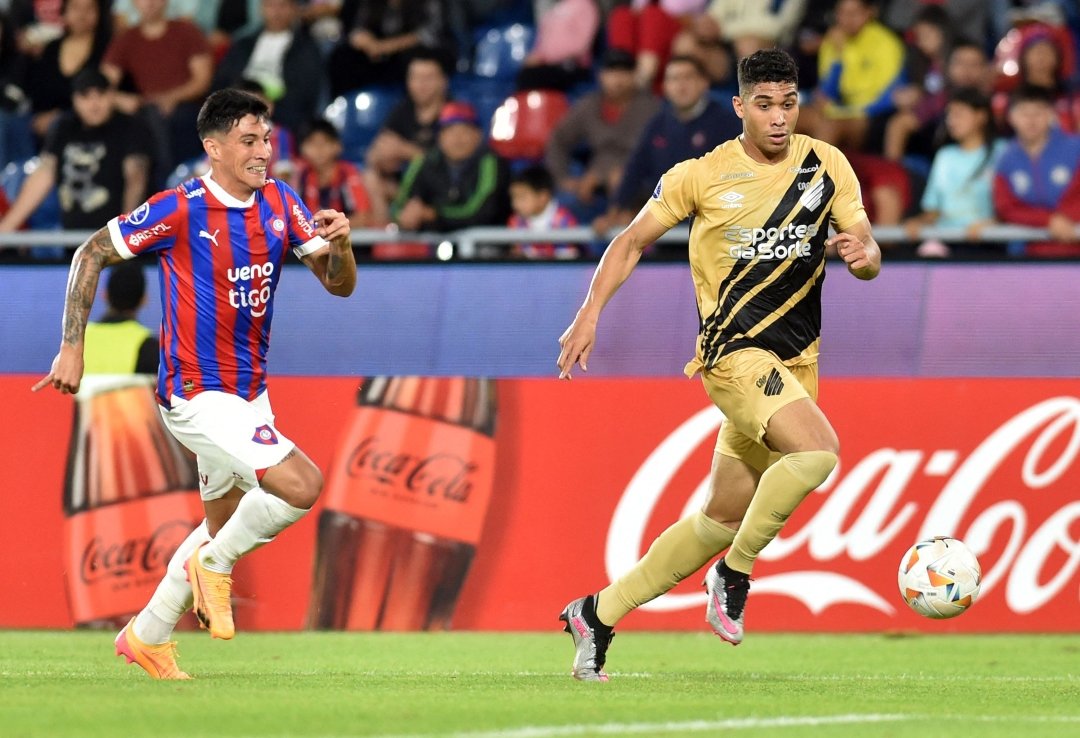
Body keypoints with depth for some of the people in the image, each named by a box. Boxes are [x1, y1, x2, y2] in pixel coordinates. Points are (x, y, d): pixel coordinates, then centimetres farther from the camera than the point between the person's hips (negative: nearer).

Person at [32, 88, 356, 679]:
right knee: (301, 484, -21)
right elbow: (91, 254, -6)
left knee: (224, 526, 19)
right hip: (198, 396, -8)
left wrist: (340, 243, -20)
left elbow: (339, 284, 3)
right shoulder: (180, 210, -15)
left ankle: (147, 636, 35)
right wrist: (72, 348, -10)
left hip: (249, 395, 8)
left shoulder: (280, 203, 2)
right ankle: (215, 565, 3)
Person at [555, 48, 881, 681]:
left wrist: (864, 255, -21)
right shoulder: (702, 176, -3)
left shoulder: (827, 166, 4)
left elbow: (869, 257, 3)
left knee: (723, 520, 7)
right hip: (733, 346, -5)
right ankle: (735, 574, -11)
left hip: (796, 358, 5)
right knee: (817, 449, -30)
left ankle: (599, 614, 20)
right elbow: (632, 243, 8)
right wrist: (591, 313, -3)